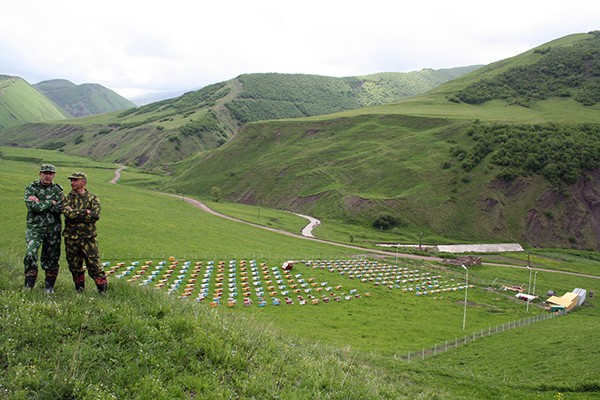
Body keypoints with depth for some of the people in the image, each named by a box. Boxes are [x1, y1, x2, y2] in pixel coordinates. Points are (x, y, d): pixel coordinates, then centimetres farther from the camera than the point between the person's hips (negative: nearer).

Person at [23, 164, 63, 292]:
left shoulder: (58, 190, 5)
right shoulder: (31, 188, 0)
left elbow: (59, 209, -9)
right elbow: (32, 207, -16)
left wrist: (40, 203, -12)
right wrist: (50, 202, -11)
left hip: (53, 229, 2)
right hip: (35, 227, -2)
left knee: (51, 257, 6)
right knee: (30, 254, -15)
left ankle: (49, 286, 17)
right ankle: (29, 286, -6)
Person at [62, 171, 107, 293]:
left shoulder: (93, 198, 2)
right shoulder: (67, 198, 7)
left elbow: (95, 215, -14)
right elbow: (67, 213, -13)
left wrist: (75, 214, -12)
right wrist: (85, 212, -14)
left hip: (88, 237, -2)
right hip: (71, 238, 3)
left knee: (94, 264, -4)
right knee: (74, 266, 11)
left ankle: (103, 289, 6)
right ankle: (79, 289, 26)